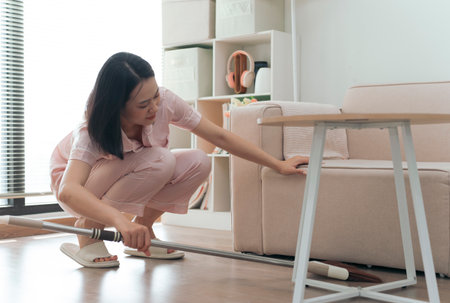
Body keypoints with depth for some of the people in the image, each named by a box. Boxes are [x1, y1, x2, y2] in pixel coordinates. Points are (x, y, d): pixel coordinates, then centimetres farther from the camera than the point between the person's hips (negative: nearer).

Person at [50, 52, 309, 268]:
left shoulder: (164, 101, -25)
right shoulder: (92, 134, -36)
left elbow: (220, 136, -17)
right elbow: (68, 192, -52)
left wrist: (278, 164, -16)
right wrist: (119, 220, -70)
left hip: (132, 180, 5)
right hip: (79, 182, -5)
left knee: (198, 163, -20)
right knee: (158, 160, -34)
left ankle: (143, 233, -4)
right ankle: (87, 229, -18)